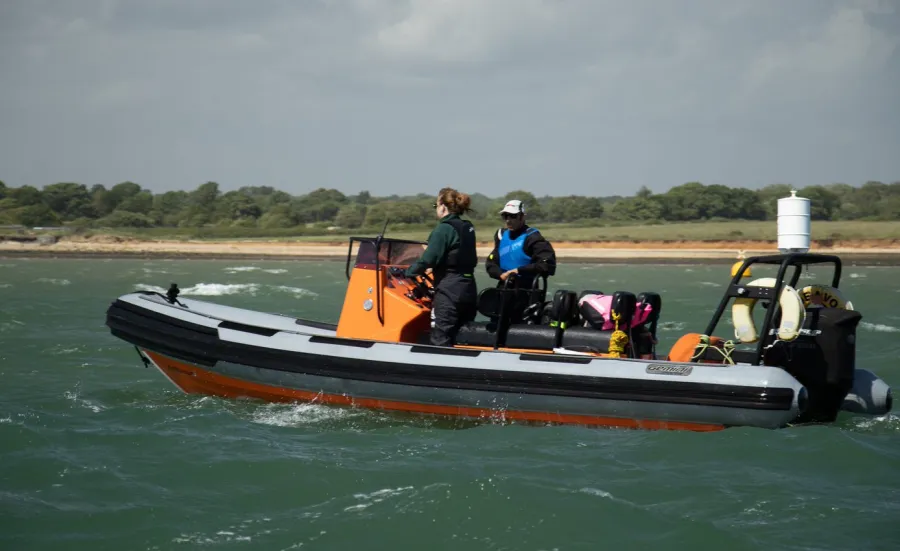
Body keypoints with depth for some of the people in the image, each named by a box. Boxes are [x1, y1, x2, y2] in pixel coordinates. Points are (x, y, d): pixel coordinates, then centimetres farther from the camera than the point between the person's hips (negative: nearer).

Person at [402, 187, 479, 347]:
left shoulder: (444, 229, -11)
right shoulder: (467, 228, 14)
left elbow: (428, 259, -17)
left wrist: (408, 272, -4)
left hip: (449, 291, -9)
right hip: (468, 289, 9)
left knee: (441, 340, -8)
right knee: (461, 340, 15)